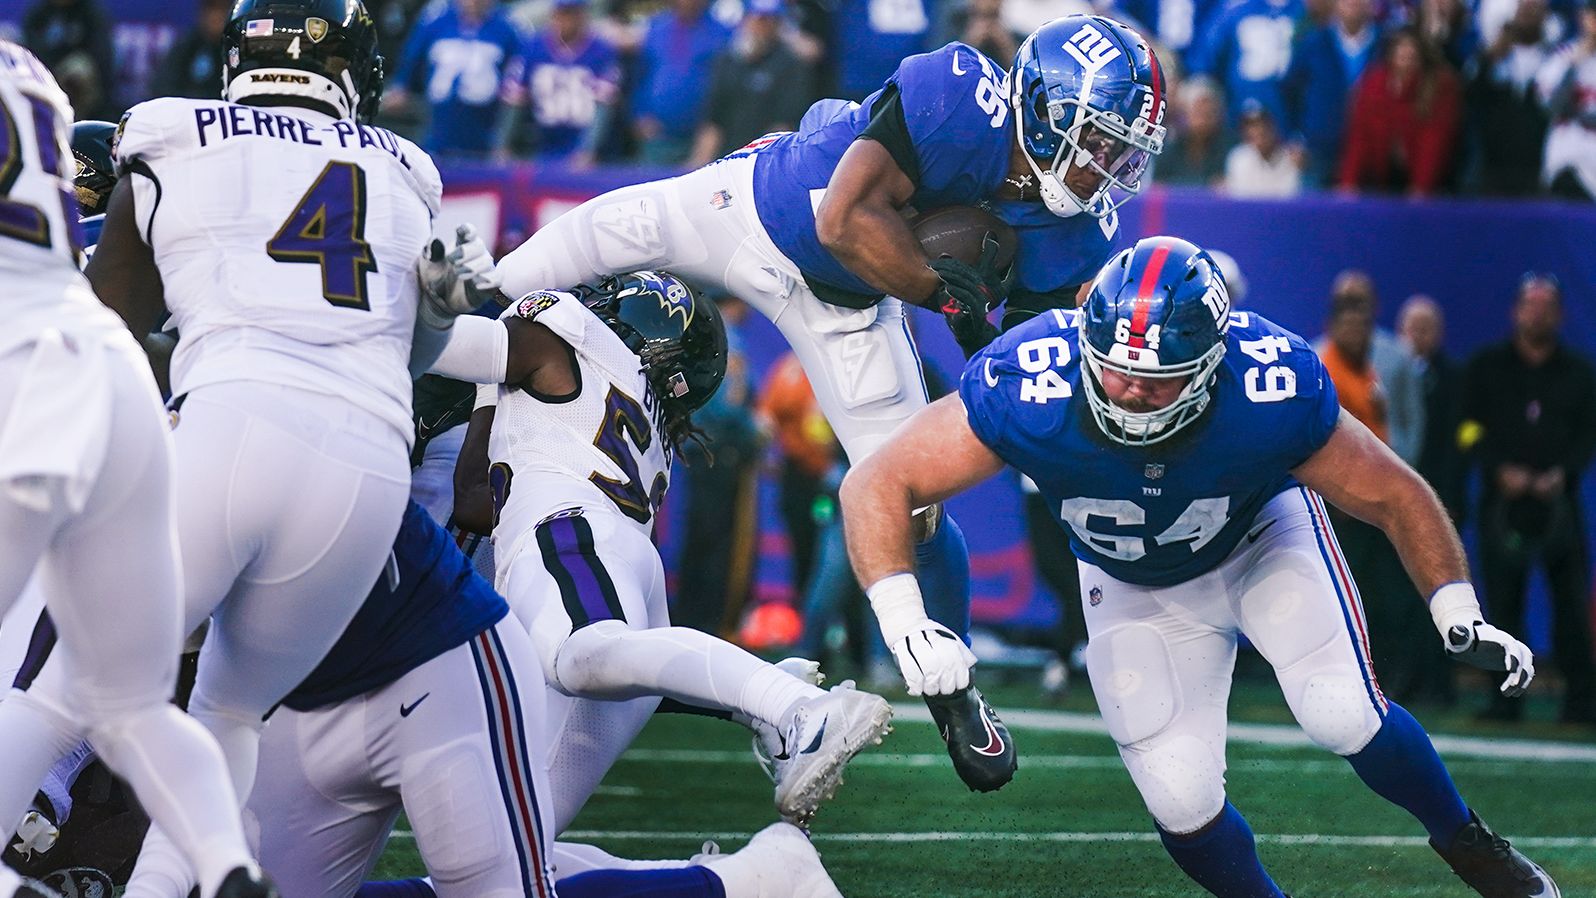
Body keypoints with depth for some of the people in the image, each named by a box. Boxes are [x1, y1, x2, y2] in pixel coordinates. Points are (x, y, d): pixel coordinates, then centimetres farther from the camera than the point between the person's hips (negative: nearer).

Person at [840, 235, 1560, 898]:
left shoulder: (1271, 394, -36)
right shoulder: (1030, 393, -38)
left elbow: (1394, 497, -19)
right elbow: (877, 486, -32)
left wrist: (1460, 619, -27)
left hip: (1261, 537, -1)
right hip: (1135, 589, 1)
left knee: (1344, 716, -21)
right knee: (1183, 804, -10)